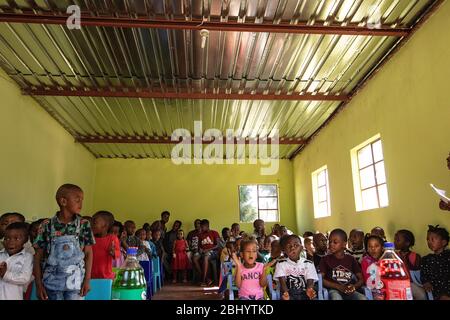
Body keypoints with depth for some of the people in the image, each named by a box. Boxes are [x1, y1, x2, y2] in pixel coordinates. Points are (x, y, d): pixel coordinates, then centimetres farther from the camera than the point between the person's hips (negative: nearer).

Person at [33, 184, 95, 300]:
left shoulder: (84, 224, -3)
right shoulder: (47, 225, -5)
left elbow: (88, 253, -1)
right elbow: (38, 256, 1)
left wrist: (87, 280, -5)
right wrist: (39, 283, -2)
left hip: (75, 280, 0)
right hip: (52, 281, 0)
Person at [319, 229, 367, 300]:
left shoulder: (351, 259, 14)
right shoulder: (326, 259, 6)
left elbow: (361, 279, 13)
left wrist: (354, 286, -9)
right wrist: (338, 286, -14)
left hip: (349, 292, 3)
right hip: (334, 290, -3)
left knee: (363, 298, -29)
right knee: (336, 298, -37)